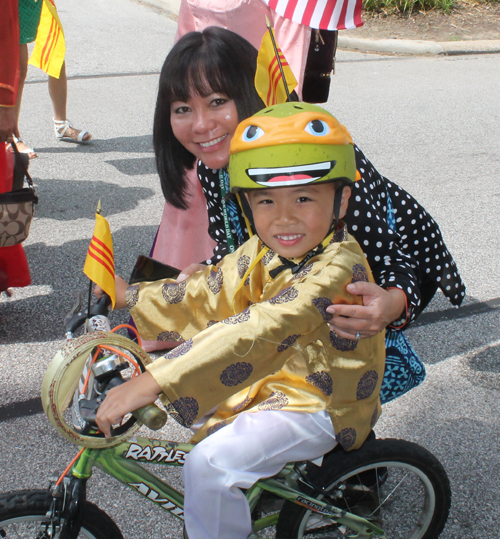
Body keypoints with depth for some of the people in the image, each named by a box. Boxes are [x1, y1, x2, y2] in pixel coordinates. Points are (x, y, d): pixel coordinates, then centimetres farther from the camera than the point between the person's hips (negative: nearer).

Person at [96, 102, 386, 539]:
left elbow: (259, 330, -42)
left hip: (322, 404, -8)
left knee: (210, 462, -23)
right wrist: (128, 296, -4)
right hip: (274, 378, 9)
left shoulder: (340, 266, -32)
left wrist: (153, 382, -46)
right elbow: (208, 293, 5)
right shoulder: (264, 253, -4)